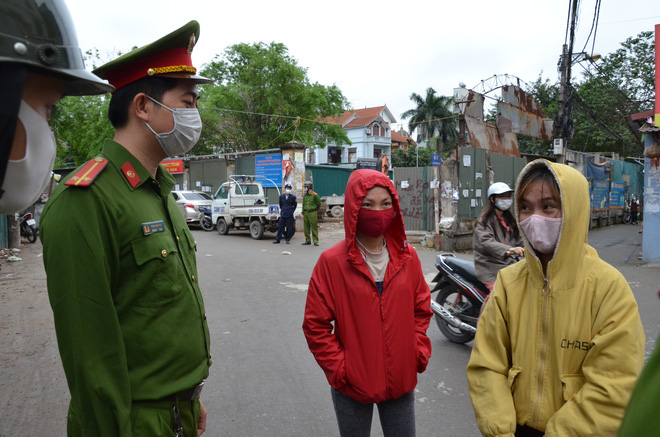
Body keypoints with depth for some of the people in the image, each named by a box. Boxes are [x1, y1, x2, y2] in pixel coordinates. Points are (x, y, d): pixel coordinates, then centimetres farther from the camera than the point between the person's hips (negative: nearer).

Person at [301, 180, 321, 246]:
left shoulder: (315, 195, -7)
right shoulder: (304, 195, 11)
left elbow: (319, 204, 2)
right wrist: (303, 213, 10)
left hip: (312, 213, -6)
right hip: (306, 213, 6)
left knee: (314, 228, -4)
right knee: (306, 228, 8)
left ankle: (315, 241, 0)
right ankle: (308, 240, 16)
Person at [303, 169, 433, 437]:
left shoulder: (407, 257, -1)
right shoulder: (332, 262, -13)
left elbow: (422, 309, 9)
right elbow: (316, 325, -9)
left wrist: (419, 352, 0)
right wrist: (338, 369, -12)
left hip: (401, 382, 3)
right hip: (353, 385, -2)